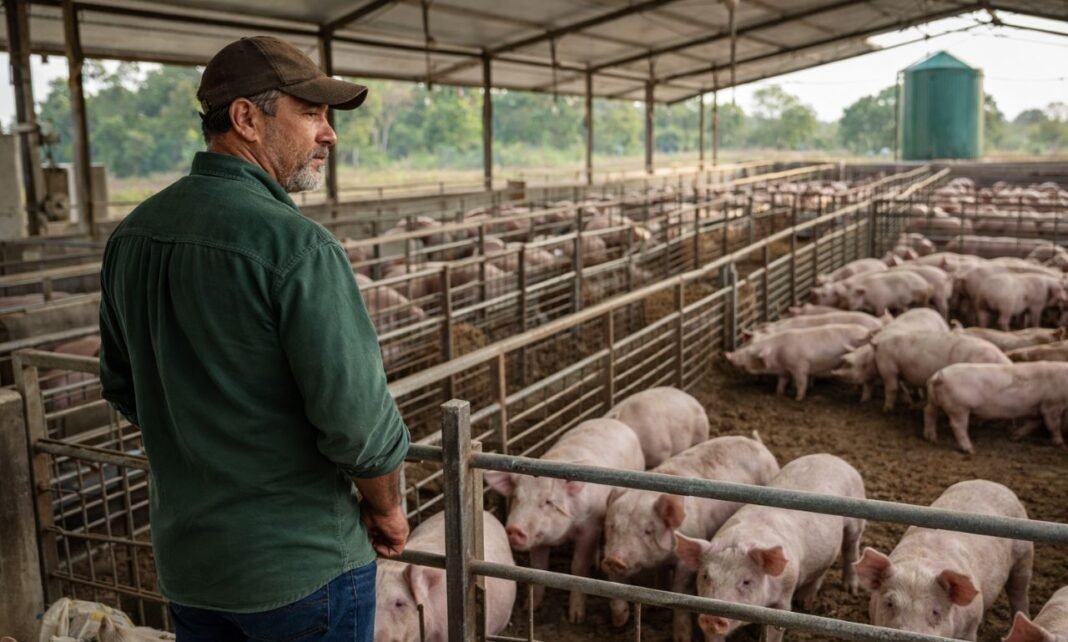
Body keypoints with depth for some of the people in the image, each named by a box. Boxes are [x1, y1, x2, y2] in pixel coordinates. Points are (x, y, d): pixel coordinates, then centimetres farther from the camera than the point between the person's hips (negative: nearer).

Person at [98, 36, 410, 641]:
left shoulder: (132, 234, 0)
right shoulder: (296, 245, -23)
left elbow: (123, 388, 10)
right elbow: (358, 419, -23)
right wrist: (387, 511, -4)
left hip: (183, 561, 7)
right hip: (299, 564, -6)